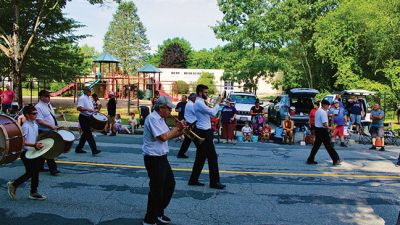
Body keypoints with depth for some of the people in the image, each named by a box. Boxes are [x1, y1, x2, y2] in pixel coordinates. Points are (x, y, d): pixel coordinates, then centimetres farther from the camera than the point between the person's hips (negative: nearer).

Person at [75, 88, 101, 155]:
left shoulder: (88, 98, 16)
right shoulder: (82, 98, -12)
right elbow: (78, 108, -24)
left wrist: (94, 110, 11)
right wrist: (87, 109, -34)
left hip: (88, 117, 10)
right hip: (83, 117, -10)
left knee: (85, 134, 14)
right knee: (88, 134, -11)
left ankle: (78, 148, 24)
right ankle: (94, 150, -14)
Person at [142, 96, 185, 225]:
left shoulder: (160, 119, 14)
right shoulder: (153, 118, -17)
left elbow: (167, 136, 16)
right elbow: (163, 137, -24)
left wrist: (180, 132, 1)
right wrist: (177, 128, -11)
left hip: (161, 157, 10)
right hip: (153, 158, -10)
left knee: (170, 184, 17)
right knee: (157, 189, -2)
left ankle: (159, 212, 30)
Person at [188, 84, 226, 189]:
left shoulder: (199, 103, 16)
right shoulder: (199, 103, -16)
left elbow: (210, 112, 17)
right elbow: (213, 112, -22)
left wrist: (216, 104, 9)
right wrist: (217, 103, -9)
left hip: (203, 133, 10)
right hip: (204, 133, -10)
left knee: (201, 157, 14)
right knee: (212, 157, -4)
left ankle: (193, 180, 19)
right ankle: (214, 182, 3)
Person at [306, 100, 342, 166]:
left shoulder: (318, 111, 14)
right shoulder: (323, 112, -16)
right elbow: (324, 124, -22)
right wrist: (329, 128, -9)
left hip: (317, 129, 9)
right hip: (322, 130, -9)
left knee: (316, 145, 11)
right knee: (328, 146, -2)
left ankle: (310, 160, 11)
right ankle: (336, 160, 6)